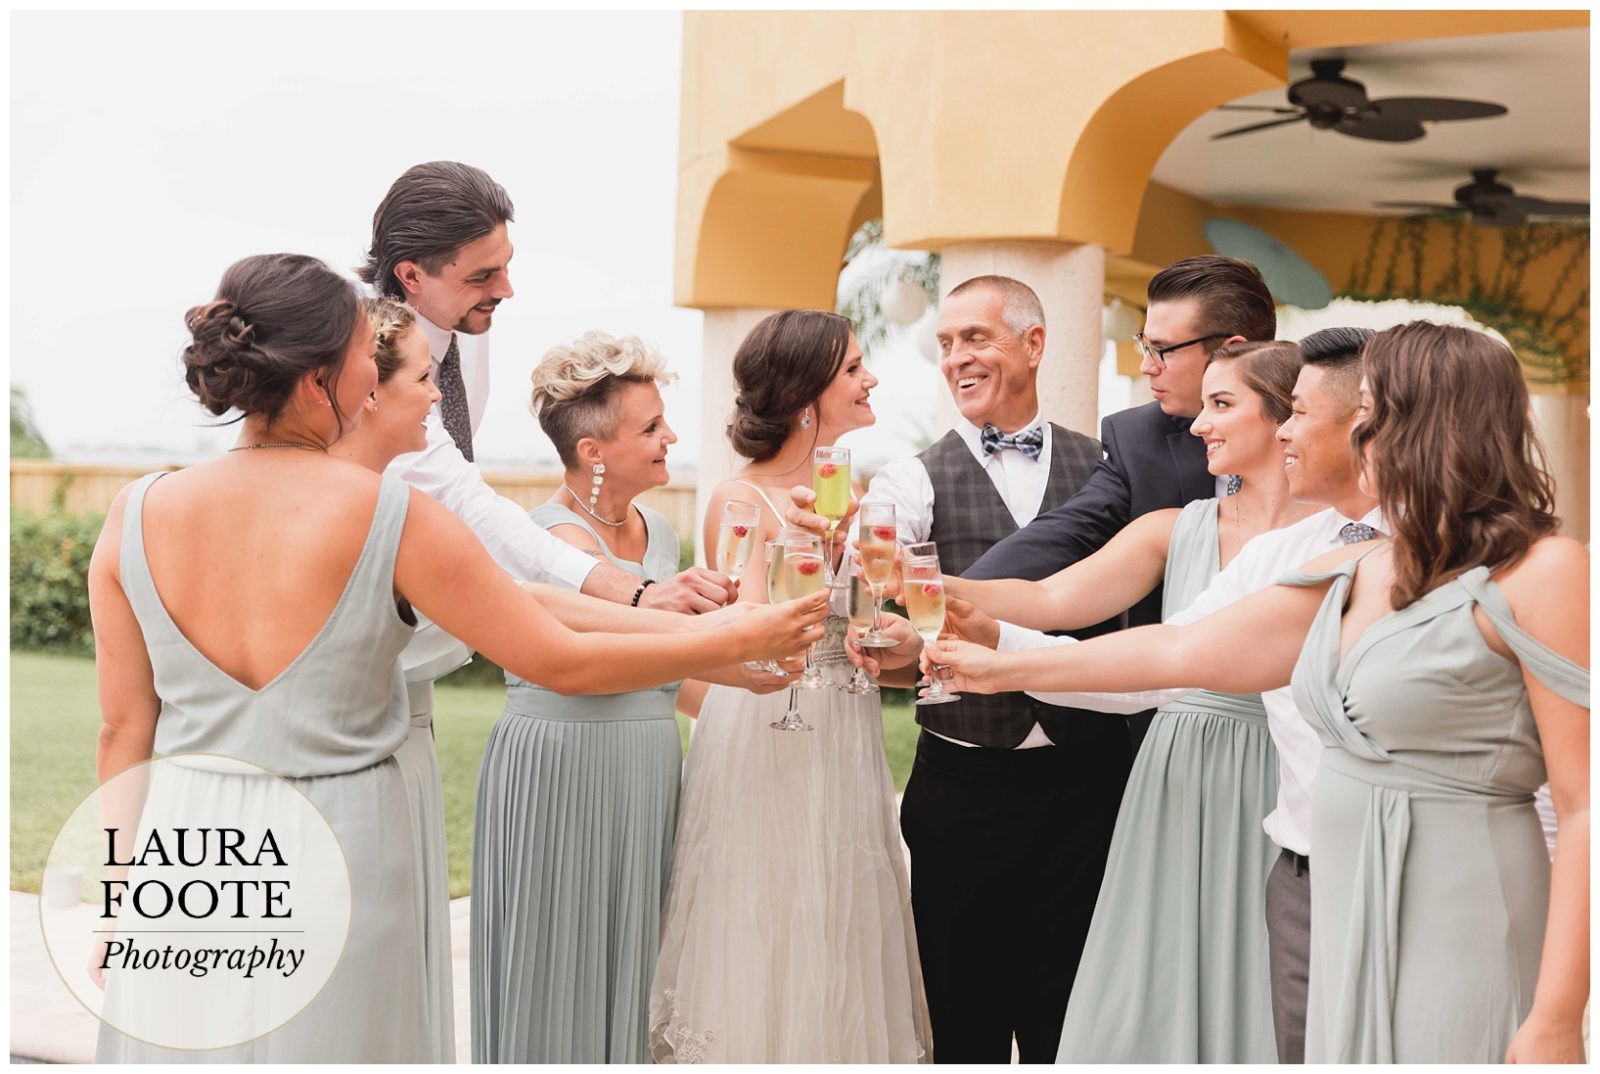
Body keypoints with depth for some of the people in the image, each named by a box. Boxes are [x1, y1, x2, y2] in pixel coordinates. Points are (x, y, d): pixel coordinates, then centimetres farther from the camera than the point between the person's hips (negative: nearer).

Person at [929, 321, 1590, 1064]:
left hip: (1460, 939, -7)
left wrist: (1556, 1022, -17)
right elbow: (1180, 652, 19)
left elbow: (1584, 807, -14)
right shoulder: (1346, 577, 12)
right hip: (1347, 928, 7)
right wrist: (1004, 668, 23)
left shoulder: (1540, 572, -10)